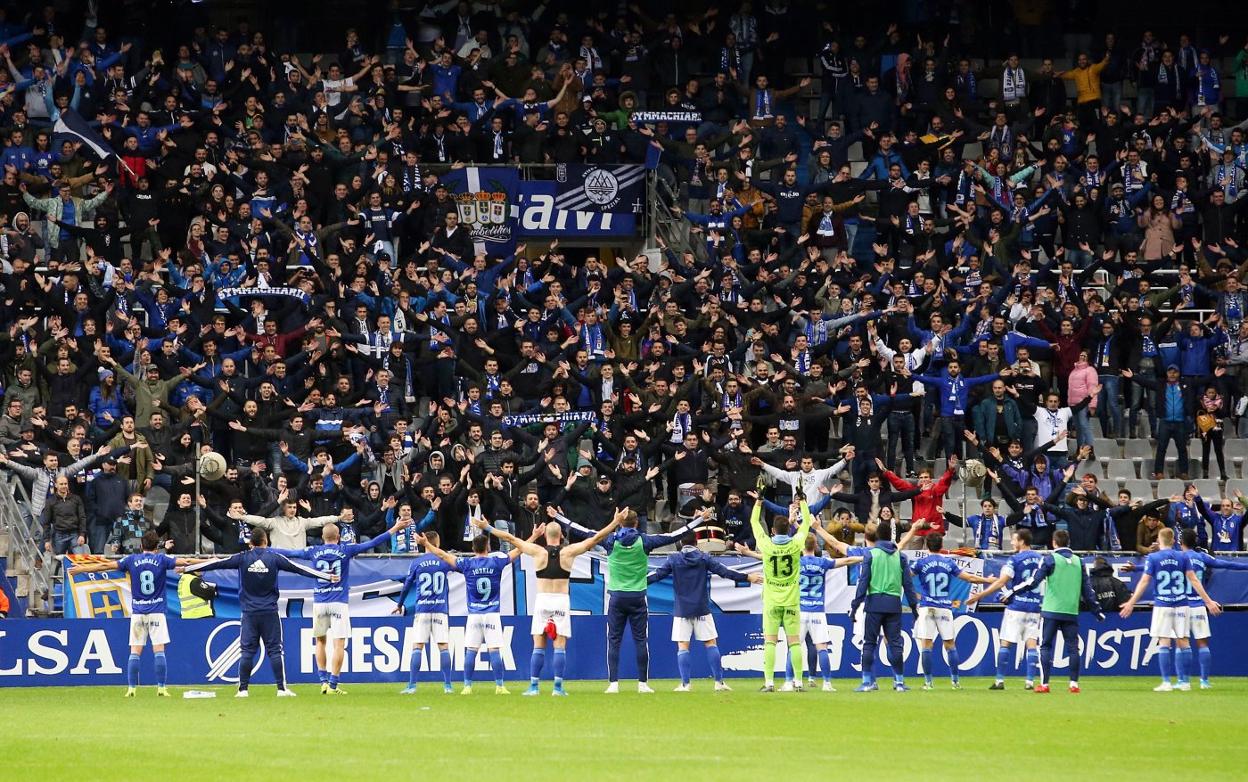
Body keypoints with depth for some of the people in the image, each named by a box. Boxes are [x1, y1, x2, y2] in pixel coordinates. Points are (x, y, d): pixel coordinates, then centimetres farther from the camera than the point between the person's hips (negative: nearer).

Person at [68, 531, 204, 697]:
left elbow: (105, 566, 5)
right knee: (159, 650, -3)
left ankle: (131, 688, -1)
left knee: (135, 652, 3)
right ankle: (161, 688, -8)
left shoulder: (132, 560, 2)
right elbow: (186, 562, 0)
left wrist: (81, 569, 16)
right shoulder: (161, 559, -1)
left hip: (138, 613, 1)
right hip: (157, 612, -1)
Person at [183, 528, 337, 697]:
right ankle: (282, 688, -2)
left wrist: (187, 569, 10)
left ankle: (243, 689, 2)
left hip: (249, 613, 1)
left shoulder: (242, 558, -1)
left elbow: (216, 564, 3)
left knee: (247, 651, 4)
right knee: (275, 650, 1)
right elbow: (299, 568, 1)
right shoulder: (274, 558, -2)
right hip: (270, 612, -1)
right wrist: (328, 577, 7)